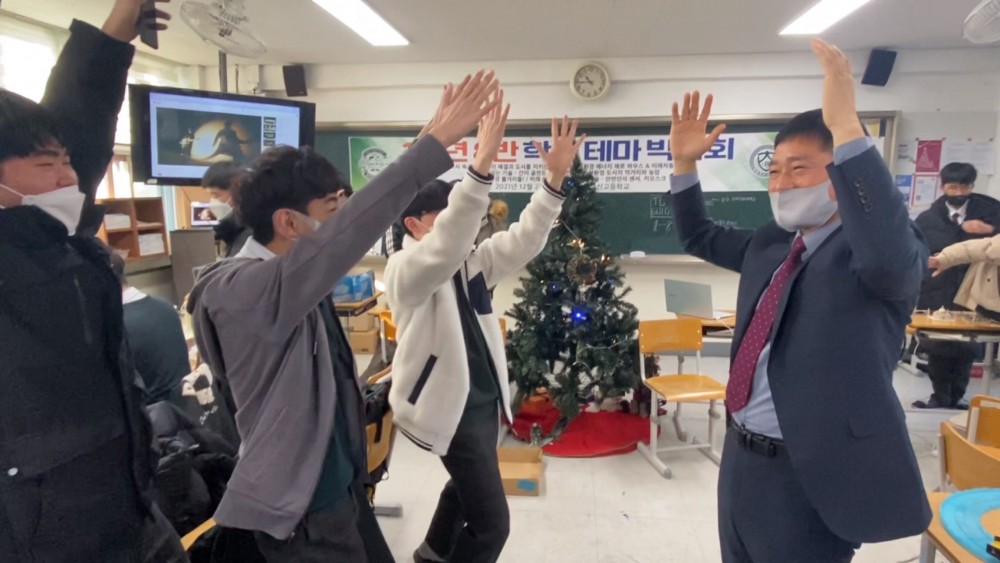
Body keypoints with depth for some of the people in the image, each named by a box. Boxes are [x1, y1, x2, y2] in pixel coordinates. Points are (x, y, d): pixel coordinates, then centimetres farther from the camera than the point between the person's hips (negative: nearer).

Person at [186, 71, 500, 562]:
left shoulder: (293, 273, 1)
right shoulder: (244, 288, -27)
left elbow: (342, 237, 6)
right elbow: (348, 232, -39)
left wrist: (428, 140, 5)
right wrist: (437, 144, -38)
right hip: (299, 504, -9)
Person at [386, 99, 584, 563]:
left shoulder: (469, 261, 6)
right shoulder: (404, 269, -17)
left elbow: (521, 242, -5)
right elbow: (445, 243, -37)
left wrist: (555, 178, -17)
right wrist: (481, 165, -48)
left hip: (483, 396, 9)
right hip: (451, 401, -8)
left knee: (468, 487, 29)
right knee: (490, 523, -6)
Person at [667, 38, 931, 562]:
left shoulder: (869, 251, -14)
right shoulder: (770, 244, 7)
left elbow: (891, 253, -38)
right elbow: (698, 238, 20)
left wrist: (845, 125, -41)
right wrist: (684, 163, 5)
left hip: (811, 476, -7)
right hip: (741, 457, 7)